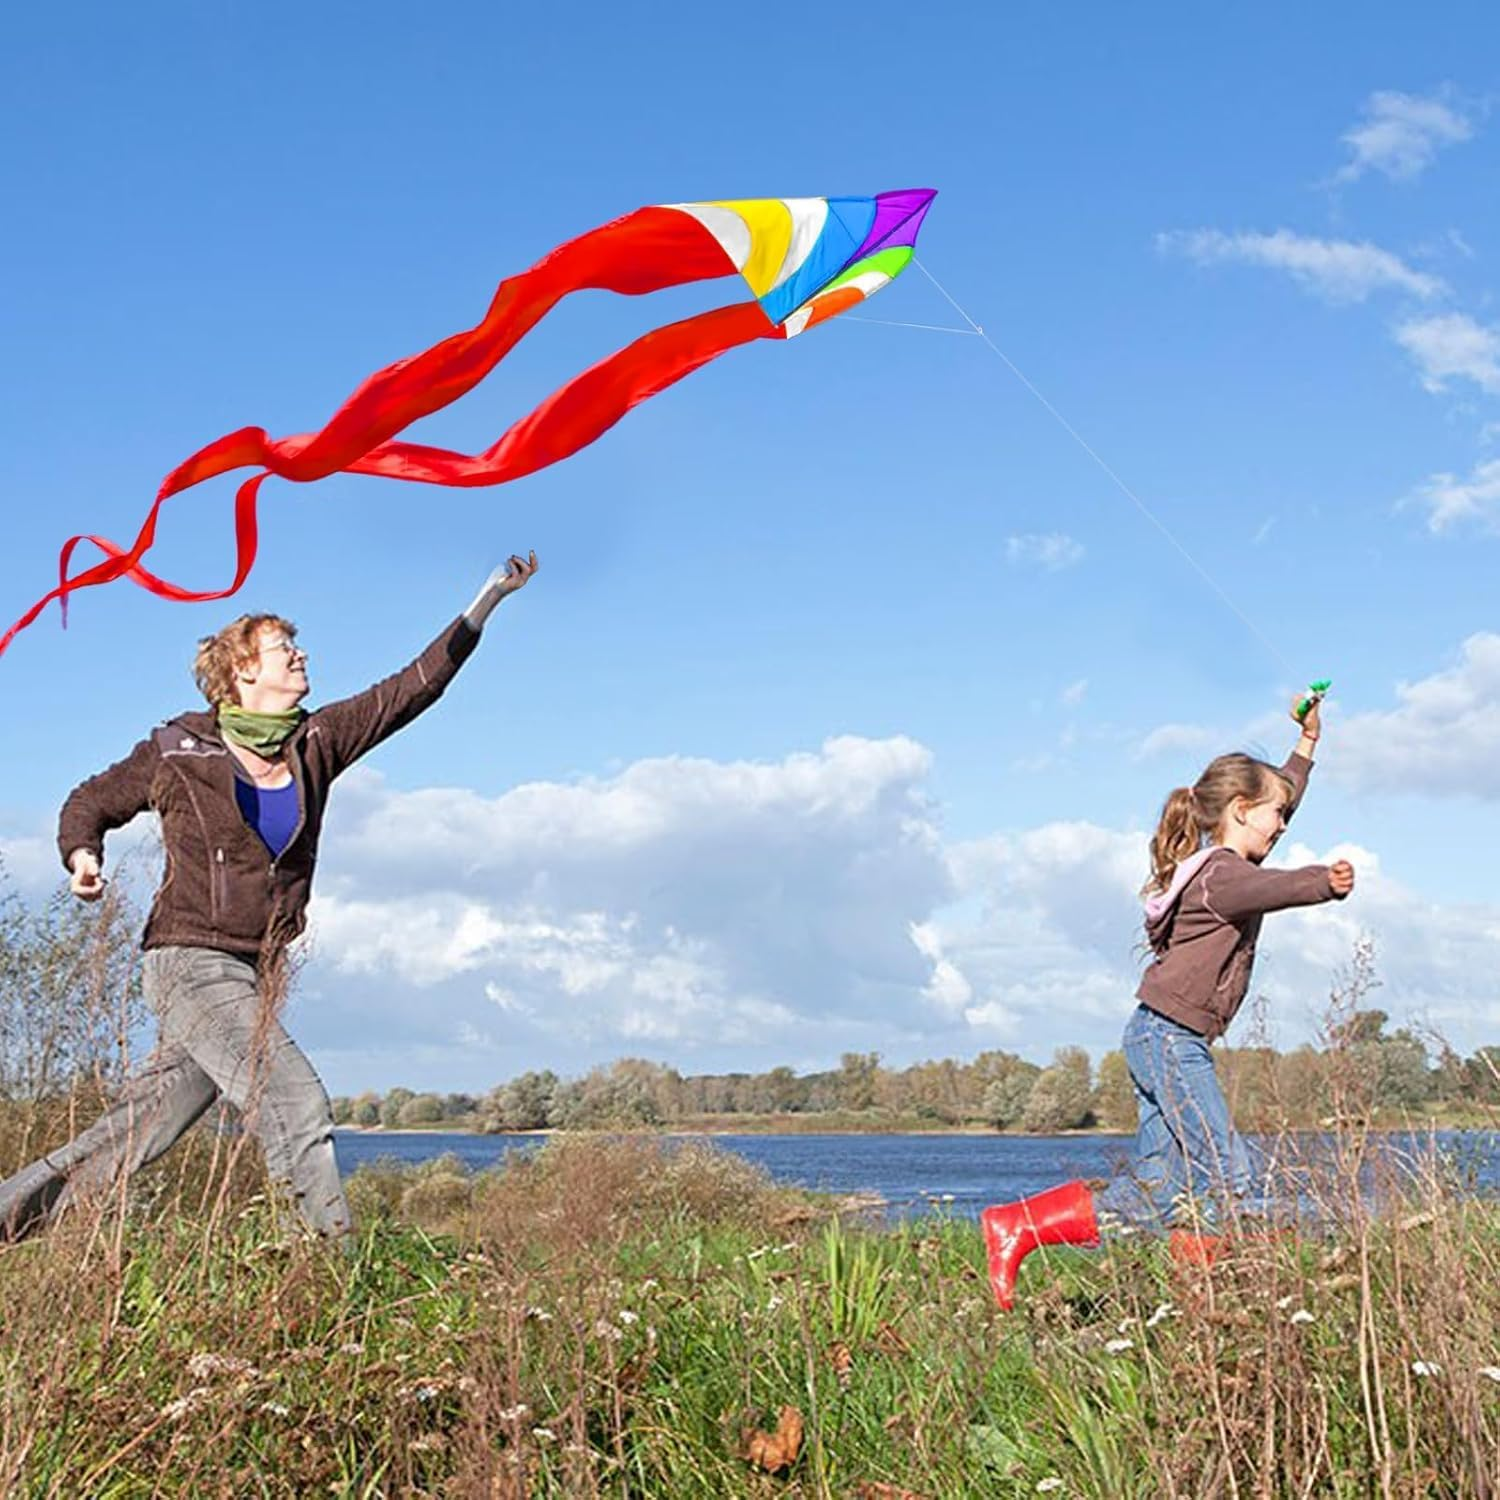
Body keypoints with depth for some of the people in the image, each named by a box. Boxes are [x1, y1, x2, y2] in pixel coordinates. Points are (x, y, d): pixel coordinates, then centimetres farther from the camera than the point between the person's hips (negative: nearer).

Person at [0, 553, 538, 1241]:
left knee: (141, 1129, 8)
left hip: (256, 974, 6)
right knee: (296, 1100, -16)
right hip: (191, 960, -6)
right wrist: (82, 856, -13)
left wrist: (490, 597, 5)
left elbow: (415, 686, 8)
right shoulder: (179, 750, -4)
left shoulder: (315, 742, 8)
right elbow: (90, 803, 10)